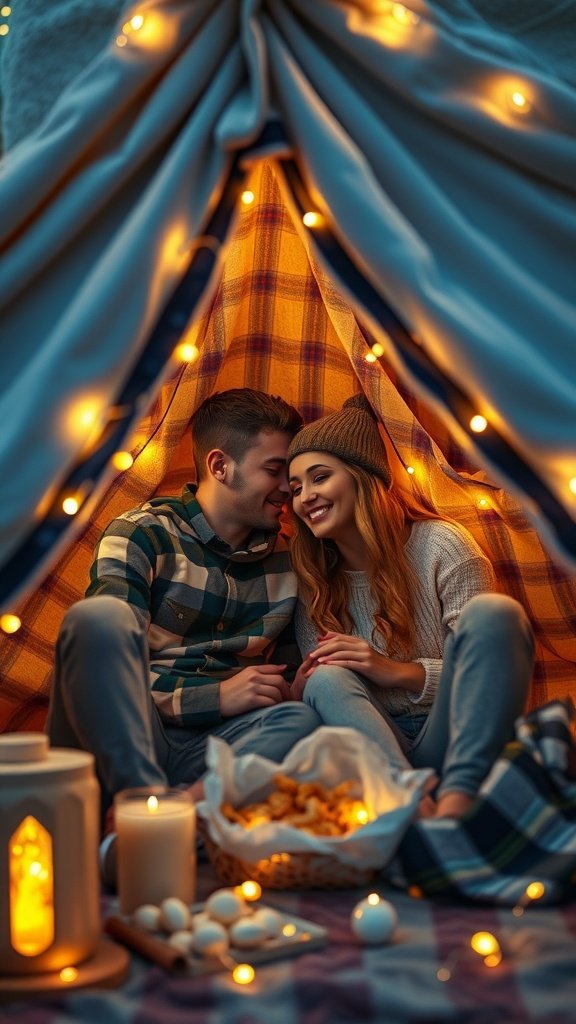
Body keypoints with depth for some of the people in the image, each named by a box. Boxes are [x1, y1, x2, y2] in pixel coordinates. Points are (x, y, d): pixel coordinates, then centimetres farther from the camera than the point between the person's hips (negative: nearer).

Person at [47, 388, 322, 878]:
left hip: (207, 748, 4)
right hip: (116, 745, -3)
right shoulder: (142, 534, 0)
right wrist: (215, 697, -13)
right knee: (99, 614, -31)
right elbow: (105, 657, -7)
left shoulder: (286, 562, 15)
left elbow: (285, 672, 21)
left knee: (303, 719, -27)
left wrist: (284, 688, -5)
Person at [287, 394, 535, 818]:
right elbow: (316, 681, 13)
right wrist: (301, 686, -11)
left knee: (493, 613, -28)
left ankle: (457, 802, -41)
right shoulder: (314, 588, 10)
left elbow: (488, 666, -4)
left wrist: (399, 671, -17)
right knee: (327, 680, -28)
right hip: (376, 746, 3)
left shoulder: (439, 545, -2)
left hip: (459, 739, -2)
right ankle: (418, 810, -50)